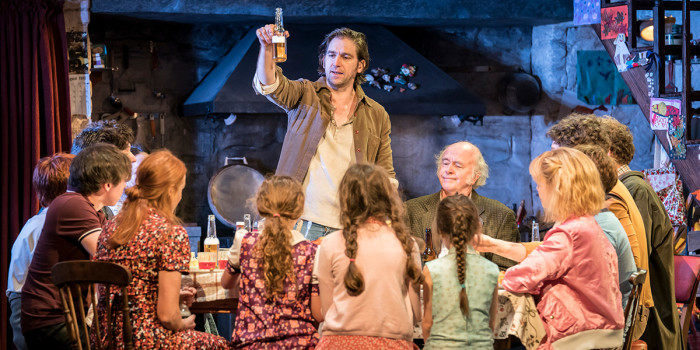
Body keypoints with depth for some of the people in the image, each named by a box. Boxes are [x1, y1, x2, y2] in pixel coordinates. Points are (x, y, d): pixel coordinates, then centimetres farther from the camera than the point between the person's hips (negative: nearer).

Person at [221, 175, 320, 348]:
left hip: (250, 343, 2)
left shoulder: (244, 243, -3)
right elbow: (319, 313, -7)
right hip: (300, 342, -1)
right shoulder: (312, 253, -7)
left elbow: (226, 283, 18)